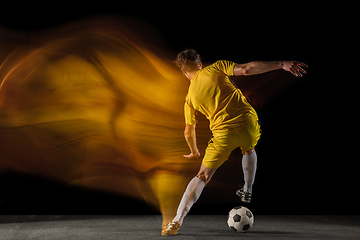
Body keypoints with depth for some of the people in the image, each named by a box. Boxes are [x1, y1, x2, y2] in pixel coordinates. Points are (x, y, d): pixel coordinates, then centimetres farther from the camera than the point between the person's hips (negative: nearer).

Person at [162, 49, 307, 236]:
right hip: (248, 122, 1)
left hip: (223, 133, 0)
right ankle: (247, 192, 48)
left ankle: (176, 222, 2)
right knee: (249, 150, 36)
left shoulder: (190, 96, 11)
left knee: (202, 177, 8)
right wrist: (282, 64, -7)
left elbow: (189, 132, 16)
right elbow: (246, 69, -7)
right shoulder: (216, 68, 7)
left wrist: (194, 152, 35)